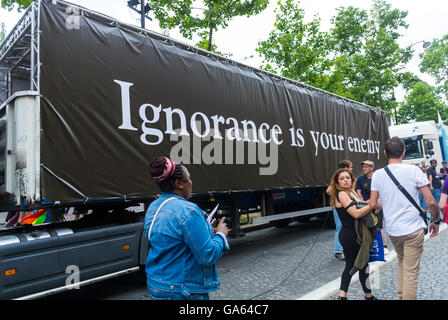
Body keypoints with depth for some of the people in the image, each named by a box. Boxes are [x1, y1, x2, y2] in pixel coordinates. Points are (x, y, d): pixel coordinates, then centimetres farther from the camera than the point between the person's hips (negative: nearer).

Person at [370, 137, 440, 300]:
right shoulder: (414, 170, -10)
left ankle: (401, 295, 33)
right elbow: (431, 202, -9)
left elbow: (373, 204, -3)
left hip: (392, 230, 4)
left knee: (401, 261, 26)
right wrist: (436, 221, 7)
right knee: (411, 271, 4)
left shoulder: (377, 174, -3)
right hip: (413, 229, -3)